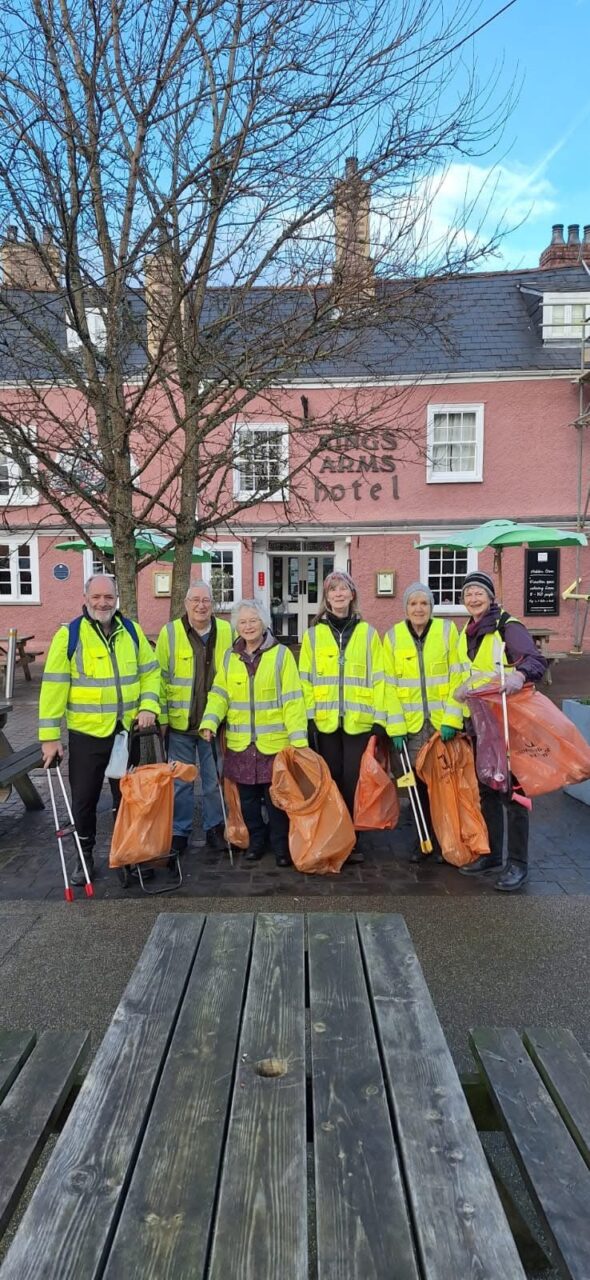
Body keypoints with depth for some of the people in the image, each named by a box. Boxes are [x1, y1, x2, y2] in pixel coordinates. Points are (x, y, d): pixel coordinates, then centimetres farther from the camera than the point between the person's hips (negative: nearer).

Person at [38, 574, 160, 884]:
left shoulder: (132, 631, 4)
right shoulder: (69, 635, -7)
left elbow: (150, 672, 8)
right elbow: (54, 686, -9)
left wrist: (149, 706, -10)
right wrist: (50, 736, -12)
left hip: (128, 731, 3)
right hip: (86, 733, -3)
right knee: (84, 799, 8)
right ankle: (85, 856, 26)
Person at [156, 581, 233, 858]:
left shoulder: (226, 632, 1)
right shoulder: (170, 633, -4)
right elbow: (159, 677, -2)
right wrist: (160, 716, -5)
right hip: (180, 722, -1)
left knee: (214, 780, 11)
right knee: (181, 781, 9)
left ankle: (215, 828, 26)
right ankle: (179, 832, 22)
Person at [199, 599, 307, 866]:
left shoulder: (281, 654, -4)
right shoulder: (229, 658, 9)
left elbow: (292, 700, -7)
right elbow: (220, 694, 5)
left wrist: (299, 739, -13)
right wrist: (209, 722, -13)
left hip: (274, 742, -3)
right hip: (240, 743, 4)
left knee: (276, 797, 3)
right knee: (247, 797, 11)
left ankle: (281, 846, 18)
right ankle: (256, 841, 28)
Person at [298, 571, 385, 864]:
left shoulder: (367, 633, 6)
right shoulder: (314, 634, 8)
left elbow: (378, 678, 3)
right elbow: (305, 679, 5)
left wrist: (380, 718, -3)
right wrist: (308, 717, -2)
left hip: (359, 719, -1)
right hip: (324, 720, 1)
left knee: (353, 780, 1)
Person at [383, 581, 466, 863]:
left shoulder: (447, 630, -2)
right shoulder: (393, 636, 1)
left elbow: (458, 677, -4)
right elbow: (390, 685, 0)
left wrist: (451, 719, -10)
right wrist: (395, 727, -6)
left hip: (442, 721, -1)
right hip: (412, 724, 1)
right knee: (418, 781, 5)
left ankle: (442, 840, 19)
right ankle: (422, 839, 20)